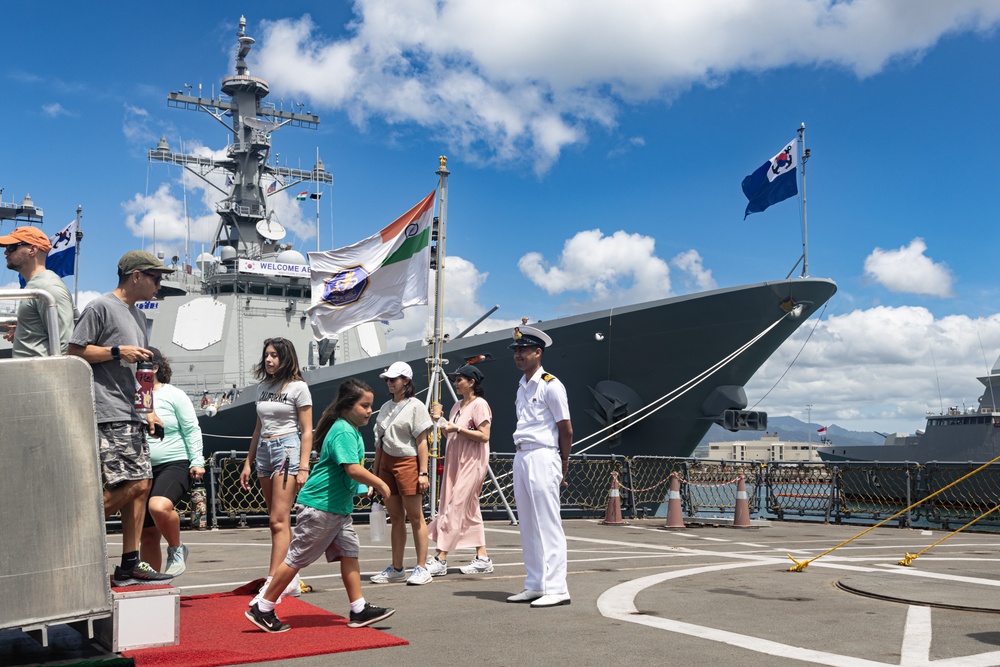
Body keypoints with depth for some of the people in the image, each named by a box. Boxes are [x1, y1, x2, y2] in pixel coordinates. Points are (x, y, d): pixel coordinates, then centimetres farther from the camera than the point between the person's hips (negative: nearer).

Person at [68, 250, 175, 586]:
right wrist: (118, 351, -14)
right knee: (128, 485, -14)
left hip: (132, 413, 9)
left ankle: (130, 564, 9)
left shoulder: (138, 315, 22)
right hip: (108, 412, -9)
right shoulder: (101, 307, -4)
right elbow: (74, 352, -9)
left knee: (141, 486, 5)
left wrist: (149, 410, 18)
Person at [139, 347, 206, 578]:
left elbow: (192, 430, -1)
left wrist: (197, 461, -8)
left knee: (158, 506, -33)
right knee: (148, 534, 8)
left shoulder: (174, 395, -2)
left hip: (174, 464, -5)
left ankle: (176, 550, -8)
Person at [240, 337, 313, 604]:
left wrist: (303, 467, -14)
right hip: (264, 451, 7)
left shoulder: (298, 387, -3)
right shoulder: (263, 387, 16)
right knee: (279, 521, 8)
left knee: (279, 520, -12)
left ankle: (272, 583, -16)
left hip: (288, 449, -7)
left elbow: (306, 431, -6)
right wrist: (248, 463, 17)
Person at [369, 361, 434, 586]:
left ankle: (421, 568, 1)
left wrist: (423, 472, -15)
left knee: (415, 516, -4)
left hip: (407, 462, -7)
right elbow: (379, 443, 17)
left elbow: (422, 442, -9)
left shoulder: (415, 406, -4)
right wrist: (376, 471, 14)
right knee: (395, 517, 10)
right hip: (386, 463, 7)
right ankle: (396, 569, 15)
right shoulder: (385, 407, 16)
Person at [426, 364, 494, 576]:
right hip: (455, 461, 9)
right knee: (469, 509, 8)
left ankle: (441, 559, -12)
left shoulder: (480, 404, -10)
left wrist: (457, 429, -19)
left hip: (472, 462, -9)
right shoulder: (457, 406, 17)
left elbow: (484, 436, -17)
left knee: (455, 508, -11)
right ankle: (482, 558, 13)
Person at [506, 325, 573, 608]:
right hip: (521, 458, 9)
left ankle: (556, 588, -4)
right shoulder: (522, 387, 16)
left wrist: (563, 462, 2)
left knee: (547, 525, -7)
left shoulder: (550, 385, -10)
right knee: (528, 527, 11)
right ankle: (535, 586, 18)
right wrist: (523, 456, 11)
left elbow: (566, 429, -8)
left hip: (542, 459, -9)